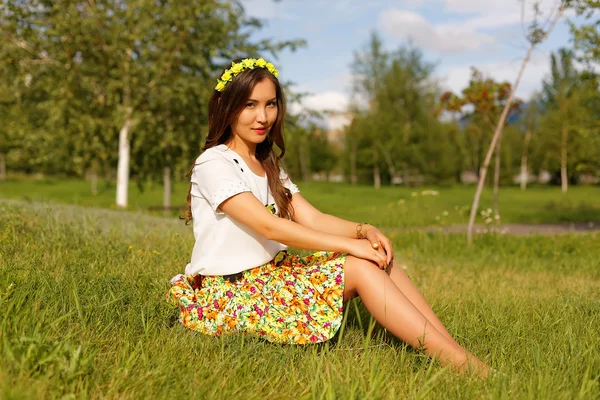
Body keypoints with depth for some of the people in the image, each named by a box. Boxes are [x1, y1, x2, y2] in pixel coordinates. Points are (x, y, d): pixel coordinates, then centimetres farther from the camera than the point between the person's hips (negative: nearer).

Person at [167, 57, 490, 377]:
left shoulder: (268, 165, 16)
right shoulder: (214, 164, -11)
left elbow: (313, 219, 4)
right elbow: (269, 226, -21)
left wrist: (364, 230, -15)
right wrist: (349, 244, -22)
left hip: (268, 275, 7)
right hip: (225, 294, -7)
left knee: (378, 257, -12)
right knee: (360, 267, -21)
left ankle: (451, 348, -18)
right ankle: (456, 360, -23)